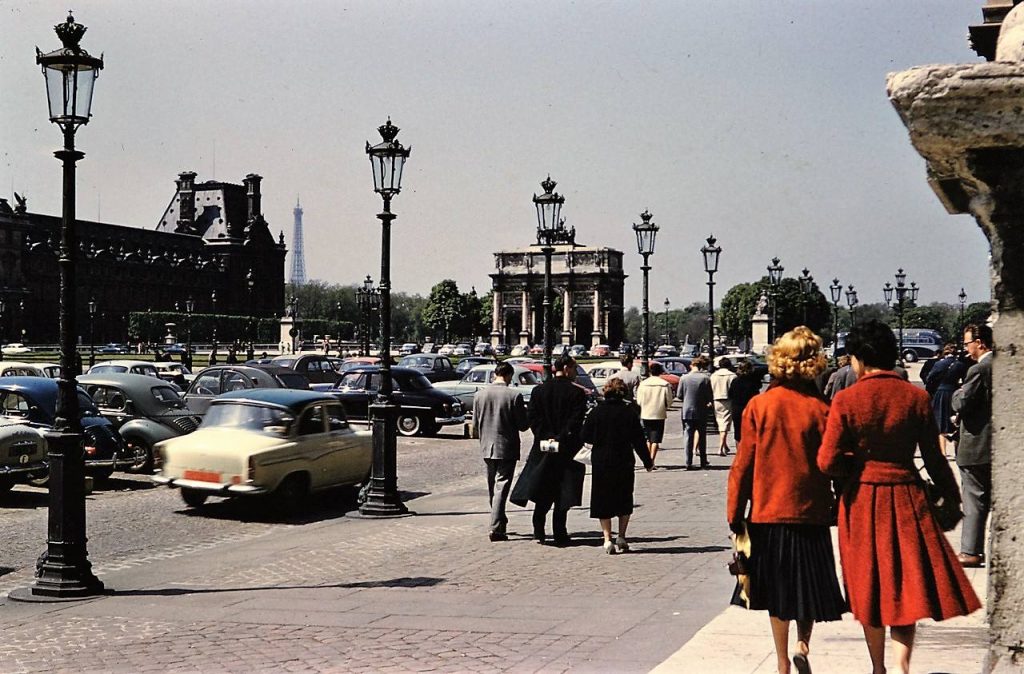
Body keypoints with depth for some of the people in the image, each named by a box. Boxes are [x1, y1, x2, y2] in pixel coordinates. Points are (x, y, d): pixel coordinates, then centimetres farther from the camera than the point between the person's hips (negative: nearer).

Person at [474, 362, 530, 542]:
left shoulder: (479, 395, -1)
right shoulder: (514, 396, -14)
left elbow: (476, 423, 7)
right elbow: (523, 425, -9)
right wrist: (527, 415, 11)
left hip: (487, 447, 4)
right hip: (507, 448, -4)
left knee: (492, 488, 18)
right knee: (501, 488, -3)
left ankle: (499, 522, 29)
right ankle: (496, 527, -10)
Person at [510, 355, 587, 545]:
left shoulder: (539, 390, 4)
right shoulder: (577, 392, -8)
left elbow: (532, 417, -1)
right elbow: (577, 422, -14)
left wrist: (545, 437, -3)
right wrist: (561, 439, -11)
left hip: (543, 449, 3)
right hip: (566, 450, -3)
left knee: (542, 493, 12)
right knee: (562, 493, 4)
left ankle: (539, 530, 6)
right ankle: (559, 534, 5)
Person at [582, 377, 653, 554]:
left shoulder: (596, 411, -5)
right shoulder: (629, 412, -6)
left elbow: (586, 436, -2)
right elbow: (638, 440, -3)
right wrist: (647, 462, 7)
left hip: (600, 463, 0)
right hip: (624, 463, 0)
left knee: (603, 502, 7)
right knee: (624, 501, 16)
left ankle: (607, 539, -2)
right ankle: (621, 537, 11)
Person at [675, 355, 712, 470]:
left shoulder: (684, 378, -5)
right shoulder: (706, 378, -9)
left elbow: (679, 396, 0)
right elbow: (709, 397, -7)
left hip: (687, 412, 0)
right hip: (701, 413, 0)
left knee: (688, 437, 4)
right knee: (702, 436, 14)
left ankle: (689, 463, -3)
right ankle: (703, 461, 21)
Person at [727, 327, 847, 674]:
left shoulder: (758, 405, -5)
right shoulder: (819, 409, -9)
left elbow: (743, 464, -3)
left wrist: (735, 514, 5)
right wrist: (833, 504, 7)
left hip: (767, 512, 1)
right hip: (809, 512, -1)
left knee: (777, 589, 12)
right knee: (808, 587, 13)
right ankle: (803, 644, -7)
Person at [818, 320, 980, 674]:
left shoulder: (846, 399, -10)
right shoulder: (916, 398, -4)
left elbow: (828, 462, -13)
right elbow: (934, 459, 0)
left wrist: (858, 464, 7)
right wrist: (952, 499, 12)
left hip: (862, 500, 0)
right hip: (906, 499, 1)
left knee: (870, 587, 14)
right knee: (907, 585, 6)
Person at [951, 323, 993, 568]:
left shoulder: (979, 370, -18)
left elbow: (961, 404, -19)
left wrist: (958, 394, 0)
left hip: (976, 447, -8)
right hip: (1000, 445, 8)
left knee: (974, 501, -2)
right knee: (994, 499, 16)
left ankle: (970, 551, 1)